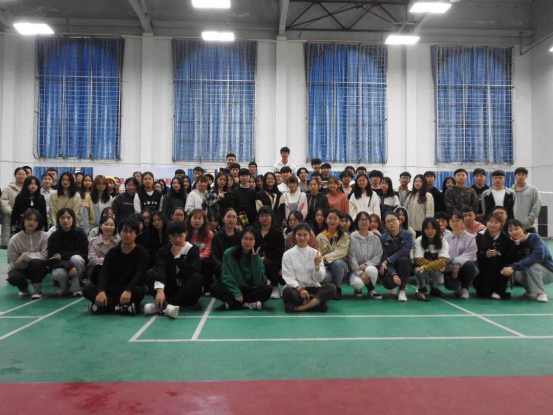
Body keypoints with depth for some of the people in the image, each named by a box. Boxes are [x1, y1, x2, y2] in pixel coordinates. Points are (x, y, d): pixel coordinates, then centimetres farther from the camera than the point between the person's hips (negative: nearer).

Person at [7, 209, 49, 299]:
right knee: (13, 277, -32)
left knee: (36, 262, -35)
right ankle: (23, 287, 7)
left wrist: (25, 256, -27)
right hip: (20, 268, 1)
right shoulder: (14, 239, -11)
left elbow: (45, 255, -21)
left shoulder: (43, 236, -12)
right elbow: (14, 262, -10)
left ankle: (37, 289, -10)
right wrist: (34, 256, -17)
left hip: (37, 269, -1)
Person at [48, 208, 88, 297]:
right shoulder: (54, 236, -8)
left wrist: (63, 255, -23)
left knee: (75, 258, -34)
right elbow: (52, 258, -14)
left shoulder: (80, 233, -11)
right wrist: (69, 266, -33)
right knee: (59, 273, -34)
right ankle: (65, 288, 3)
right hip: (61, 266, 1)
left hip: (78, 266, 0)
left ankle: (75, 287, -16)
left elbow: (84, 254, -13)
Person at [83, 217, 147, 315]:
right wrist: (101, 291, -29)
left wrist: (128, 290, -38)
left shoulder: (142, 253, -2)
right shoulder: (112, 252, 7)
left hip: (130, 291, -4)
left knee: (139, 291, -37)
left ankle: (105, 306, -27)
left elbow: (140, 275, -17)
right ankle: (123, 307, -30)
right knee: (87, 288, -21)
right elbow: (103, 273, -7)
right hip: (112, 290, 4)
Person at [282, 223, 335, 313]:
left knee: (331, 288, -26)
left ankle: (300, 307, -31)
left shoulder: (315, 253, 6)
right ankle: (316, 303, -24)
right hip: (296, 289, -2)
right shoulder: (288, 254, 3)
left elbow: (319, 278, 1)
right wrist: (300, 289, -23)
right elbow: (288, 277, -6)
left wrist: (317, 265, -18)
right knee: (287, 291, -36)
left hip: (313, 289, 2)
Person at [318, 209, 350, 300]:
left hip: (340, 266, 0)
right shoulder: (320, 237, 7)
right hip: (325, 266, 0)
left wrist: (325, 257, -25)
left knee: (337, 262, -36)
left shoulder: (344, 236, 3)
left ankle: (338, 289, -13)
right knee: (326, 277, -35)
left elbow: (342, 252, -13)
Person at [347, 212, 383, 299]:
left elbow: (378, 256, -1)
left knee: (371, 270, -35)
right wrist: (360, 273, -20)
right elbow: (351, 258, -9)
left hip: (370, 267, 2)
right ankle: (358, 289, 7)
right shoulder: (352, 238, -3)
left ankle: (371, 289, -4)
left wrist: (366, 264, -18)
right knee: (357, 283, -33)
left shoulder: (375, 238, 6)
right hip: (356, 270, -1)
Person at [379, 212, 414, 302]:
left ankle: (402, 290, -16)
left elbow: (404, 252, -22)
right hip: (389, 268, 0)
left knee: (403, 260, -35)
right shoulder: (383, 238, -9)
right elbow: (383, 258, -15)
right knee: (388, 282, -32)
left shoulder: (407, 235, -9)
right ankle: (393, 286, 11)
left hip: (404, 266, 0)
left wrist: (387, 261, -27)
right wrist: (394, 274, -29)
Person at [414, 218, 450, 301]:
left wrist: (425, 267, -38)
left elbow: (443, 261, -27)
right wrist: (436, 264, -27)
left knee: (435, 271, -34)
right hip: (422, 272, -1)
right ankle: (422, 290, -9)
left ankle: (434, 289, 2)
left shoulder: (443, 242, -13)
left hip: (436, 271, 1)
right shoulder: (419, 241, -15)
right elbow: (419, 260, -21)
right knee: (420, 266, -34)